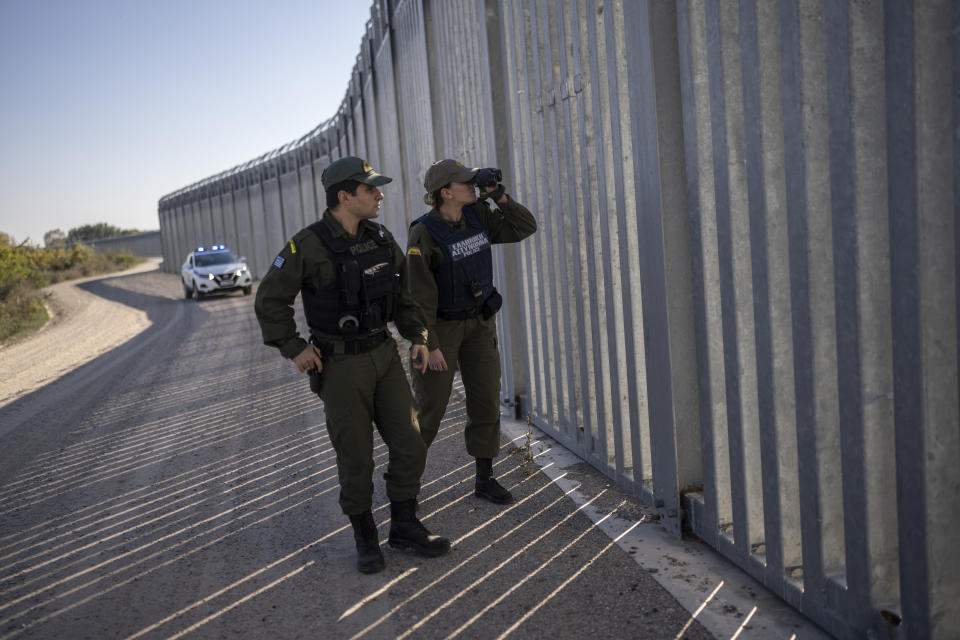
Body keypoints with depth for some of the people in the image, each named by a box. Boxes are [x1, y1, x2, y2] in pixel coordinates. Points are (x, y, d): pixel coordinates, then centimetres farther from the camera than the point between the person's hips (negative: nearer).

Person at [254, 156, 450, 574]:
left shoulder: (380, 238, 2)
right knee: (355, 458, 4)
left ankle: (404, 527, 23)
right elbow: (270, 301, -10)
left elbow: (403, 293, 14)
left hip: (384, 356, 6)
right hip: (341, 366, -5)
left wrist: (418, 337, 6)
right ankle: (365, 538, 24)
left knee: (409, 445, 6)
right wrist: (294, 350, -12)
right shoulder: (308, 246, -16)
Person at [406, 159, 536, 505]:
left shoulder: (477, 215, -4)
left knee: (486, 400, 5)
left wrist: (498, 196, -15)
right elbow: (419, 293, -21)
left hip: (478, 321, 6)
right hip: (439, 326, -5)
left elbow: (525, 227, -2)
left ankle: (484, 479, 18)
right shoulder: (423, 233, -22)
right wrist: (429, 345, -20)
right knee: (430, 404, 3)